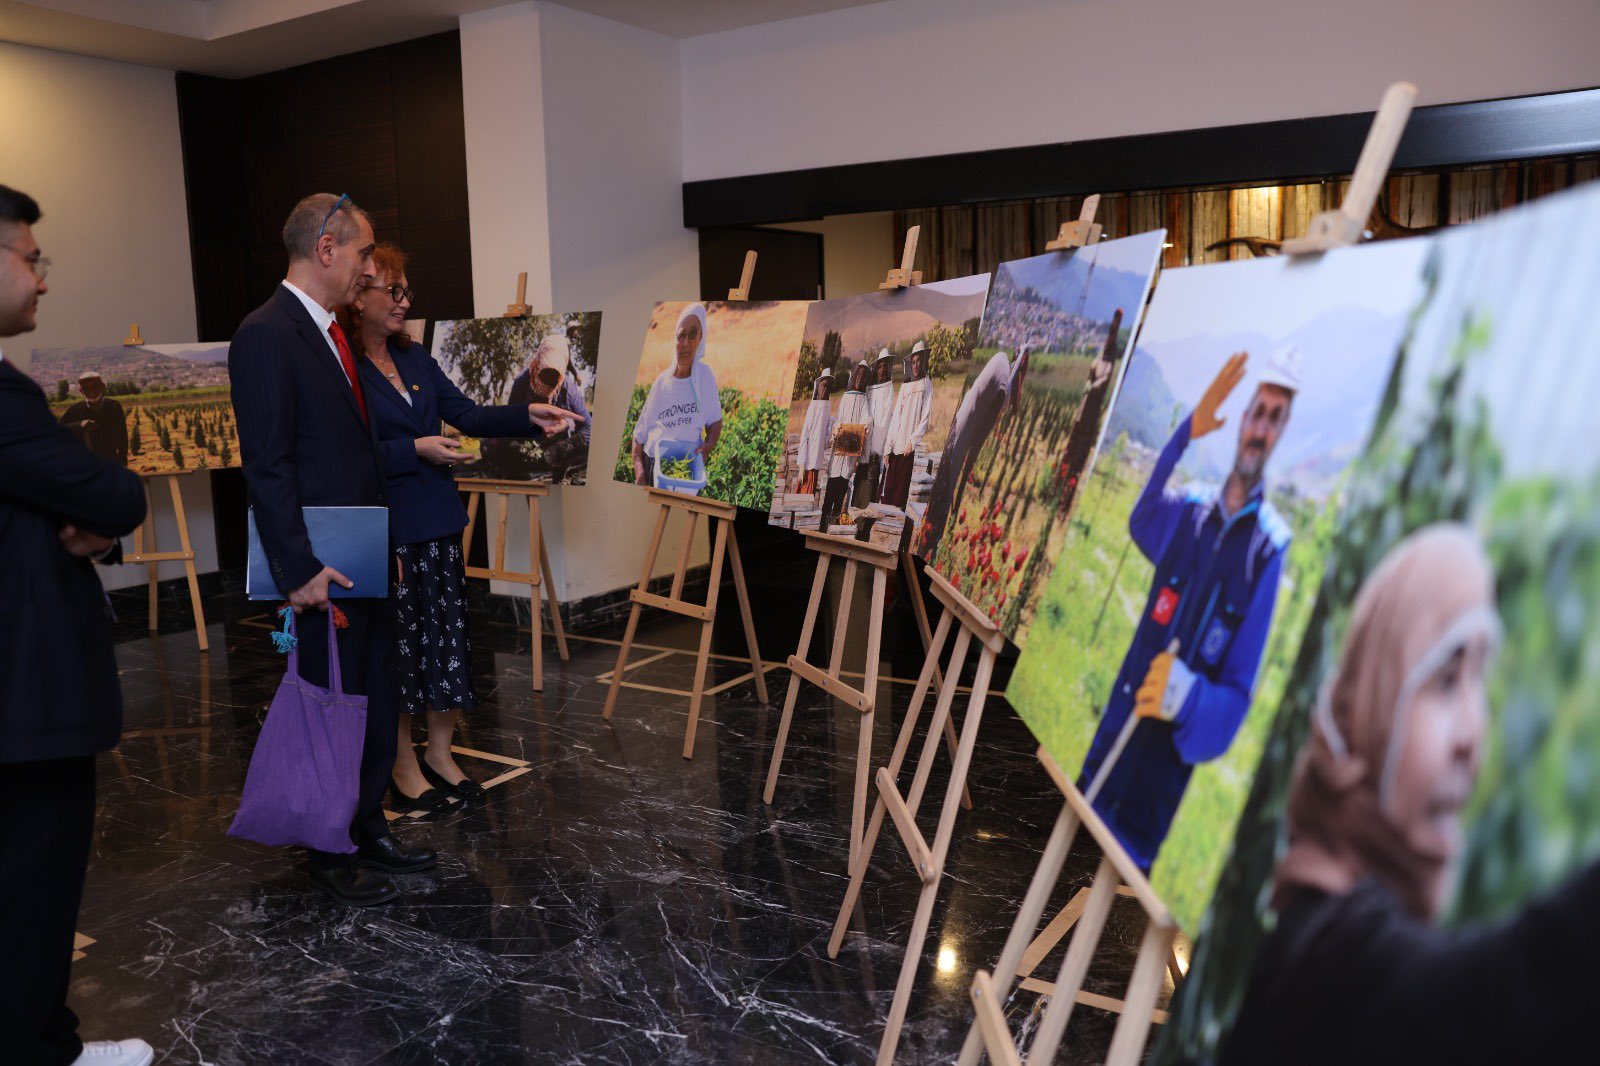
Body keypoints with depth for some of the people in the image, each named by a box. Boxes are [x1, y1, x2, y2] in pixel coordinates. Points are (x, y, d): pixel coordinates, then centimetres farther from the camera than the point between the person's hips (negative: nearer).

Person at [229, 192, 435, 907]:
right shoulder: (266, 336, -15)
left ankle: (368, 828, 32)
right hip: (323, 571, -9)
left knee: (377, 702, 16)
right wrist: (300, 571, -21)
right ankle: (331, 856, 21)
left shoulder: (333, 335, 14)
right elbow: (267, 466, -19)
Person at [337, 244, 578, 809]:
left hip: (438, 523, 7)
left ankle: (440, 753, 25)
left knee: (448, 636, 10)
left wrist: (528, 414, -6)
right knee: (397, 642, 4)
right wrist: (416, 449, -20)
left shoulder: (414, 358, 12)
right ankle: (403, 765, 21)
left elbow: (467, 413, 7)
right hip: (385, 530, -7)